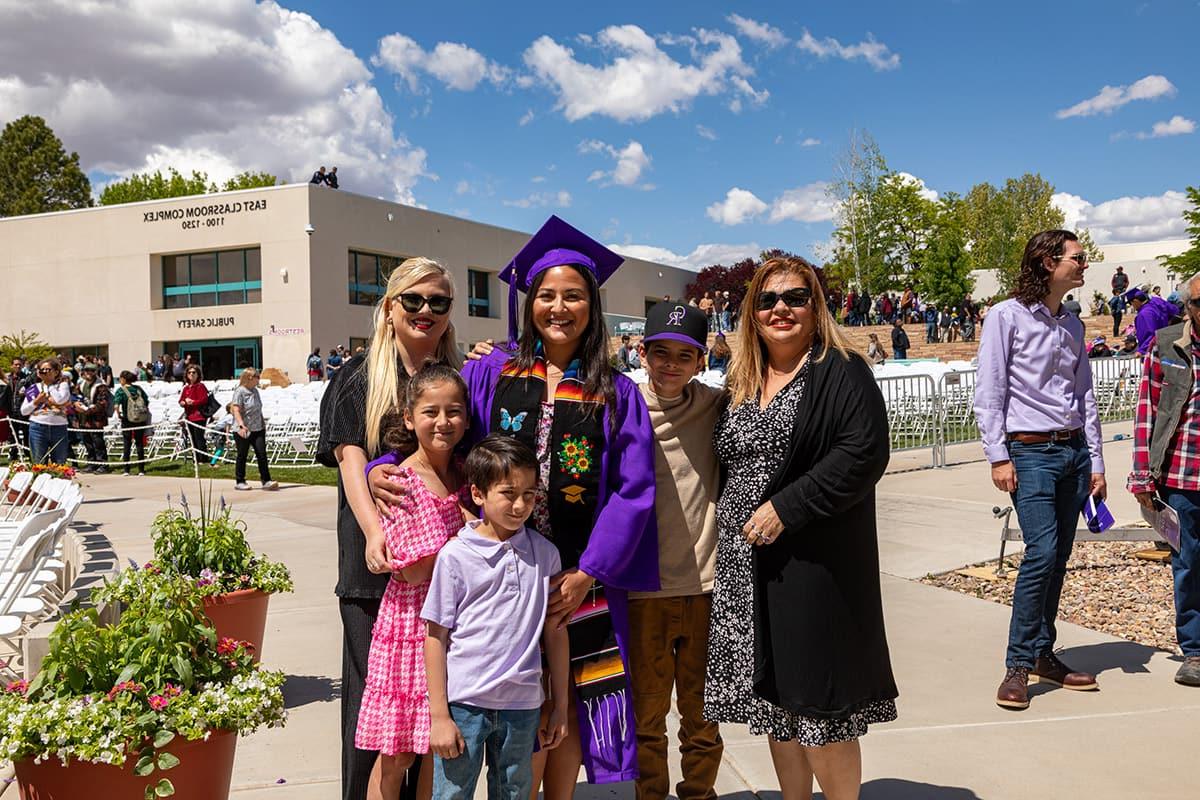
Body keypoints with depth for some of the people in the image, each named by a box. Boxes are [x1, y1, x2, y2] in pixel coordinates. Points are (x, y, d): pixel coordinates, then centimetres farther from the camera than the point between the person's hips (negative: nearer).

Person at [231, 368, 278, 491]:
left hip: (257, 429, 6)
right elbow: (236, 411, -19)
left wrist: (263, 423, 22)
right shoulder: (239, 391, -11)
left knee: (262, 454, -1)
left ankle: (266, 481, -1)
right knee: (242, 456, 5)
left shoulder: (255, 391, 13)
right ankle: (239, 482, 16)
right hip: (243, 430, -6)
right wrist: (241, 425, -29)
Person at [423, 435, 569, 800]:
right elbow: (436, 637, -5)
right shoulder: (455, 555, -8)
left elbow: (555, 633, 7)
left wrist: (560, 707, 9)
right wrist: (439, 715, -6)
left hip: (522, 704, 3)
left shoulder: (545, 554, 2)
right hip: (463, 701, -3)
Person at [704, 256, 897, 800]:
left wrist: (786, 508, -20)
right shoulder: (740, 383, 14)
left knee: (819, 702, 1)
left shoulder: (840, 371, -6)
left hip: (812, 563, -6)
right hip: (745, 563, 7)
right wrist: (729, 521, 6)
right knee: (771, 695, 15)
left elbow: (864, 453, -18)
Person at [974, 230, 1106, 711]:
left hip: (1074, 451, 6)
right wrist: (998, 457, -13)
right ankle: (1018, 666, -5)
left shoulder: (1072, 324, 15)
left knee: (1058, 559, 7)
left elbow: (1085, 396, 17)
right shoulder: (1007, 317, -4)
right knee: (1042, 552, -14)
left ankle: (1043, 656, 17)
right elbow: (989, 393, -8)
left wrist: (1095, 462, 12)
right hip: (1031, 453, -6)